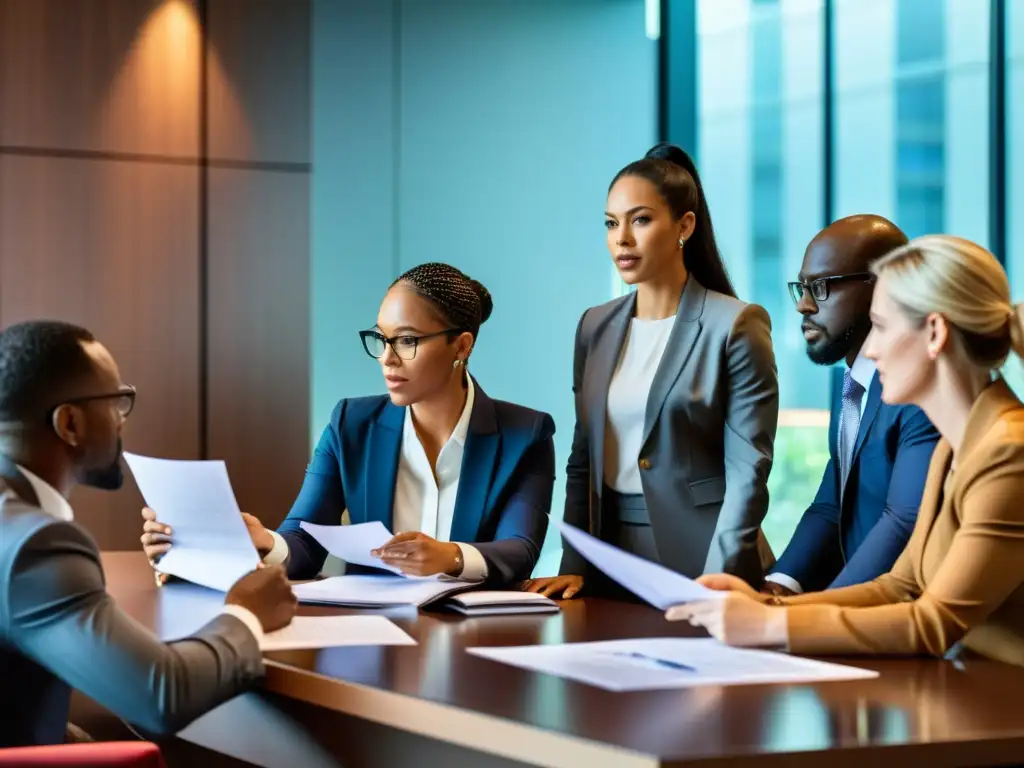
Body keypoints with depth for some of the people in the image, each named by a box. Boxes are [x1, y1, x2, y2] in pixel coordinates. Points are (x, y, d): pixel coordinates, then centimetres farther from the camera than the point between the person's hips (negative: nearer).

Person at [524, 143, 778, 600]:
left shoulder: (735, 325, -8)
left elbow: (748, 474, -12)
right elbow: (583, 460, 12)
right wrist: (574, 566, 3)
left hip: (697, 557, -5)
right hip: (610, 554, 5)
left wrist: (717, 580, -20)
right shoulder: (596, 326, 9)